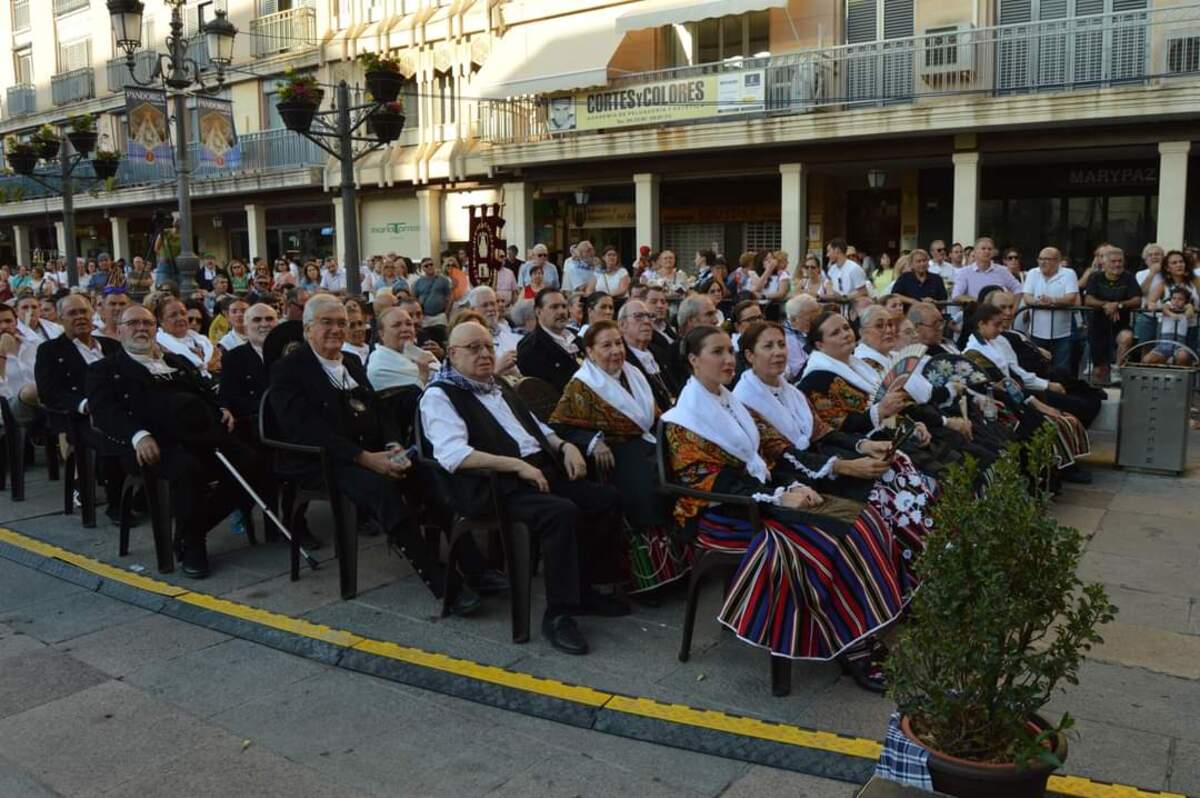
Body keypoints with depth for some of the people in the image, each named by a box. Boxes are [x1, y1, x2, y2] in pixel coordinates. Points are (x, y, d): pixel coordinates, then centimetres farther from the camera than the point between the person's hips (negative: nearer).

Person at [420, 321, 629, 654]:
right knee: (562, 512, -32)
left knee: (607, 498, -4)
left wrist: (564, 445, 10)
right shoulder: (439, 396, -2)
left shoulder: (499, 386, 24)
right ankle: (558, 614, -20)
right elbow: (453, 455, -18)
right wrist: (517, 465, -20)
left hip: (544, 469, 9)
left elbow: (536, 427, 32)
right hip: (499, 484, -9)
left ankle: (584, 587, 9)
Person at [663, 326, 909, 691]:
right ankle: (849, 645, -16)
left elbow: (759, 460, 15)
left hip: (759, 496, 8)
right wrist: (777, 497, -22)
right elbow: (711, 481, -16)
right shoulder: (685, 418, -9)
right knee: (820, 541, -28)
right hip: (723, 513, -8)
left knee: (863, 522, -11)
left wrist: (794, 486, -5)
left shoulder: (731, 403, 15)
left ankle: (863, 630, -10)